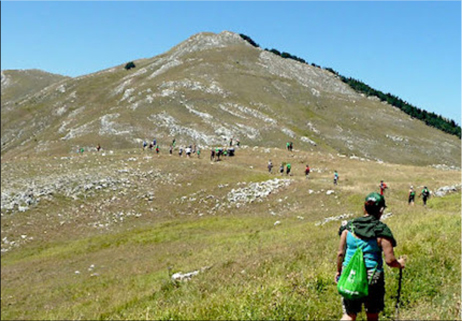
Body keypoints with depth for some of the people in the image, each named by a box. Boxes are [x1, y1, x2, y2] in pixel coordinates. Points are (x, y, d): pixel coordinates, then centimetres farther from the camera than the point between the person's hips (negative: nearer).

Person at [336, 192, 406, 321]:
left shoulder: (349, 226, -1)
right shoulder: (382, 230, -11)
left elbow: (340, 253, 3)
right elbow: (389, 260, -12)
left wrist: (339, 271, 18)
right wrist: (400, 263, 10)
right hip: (372, 278, -3)